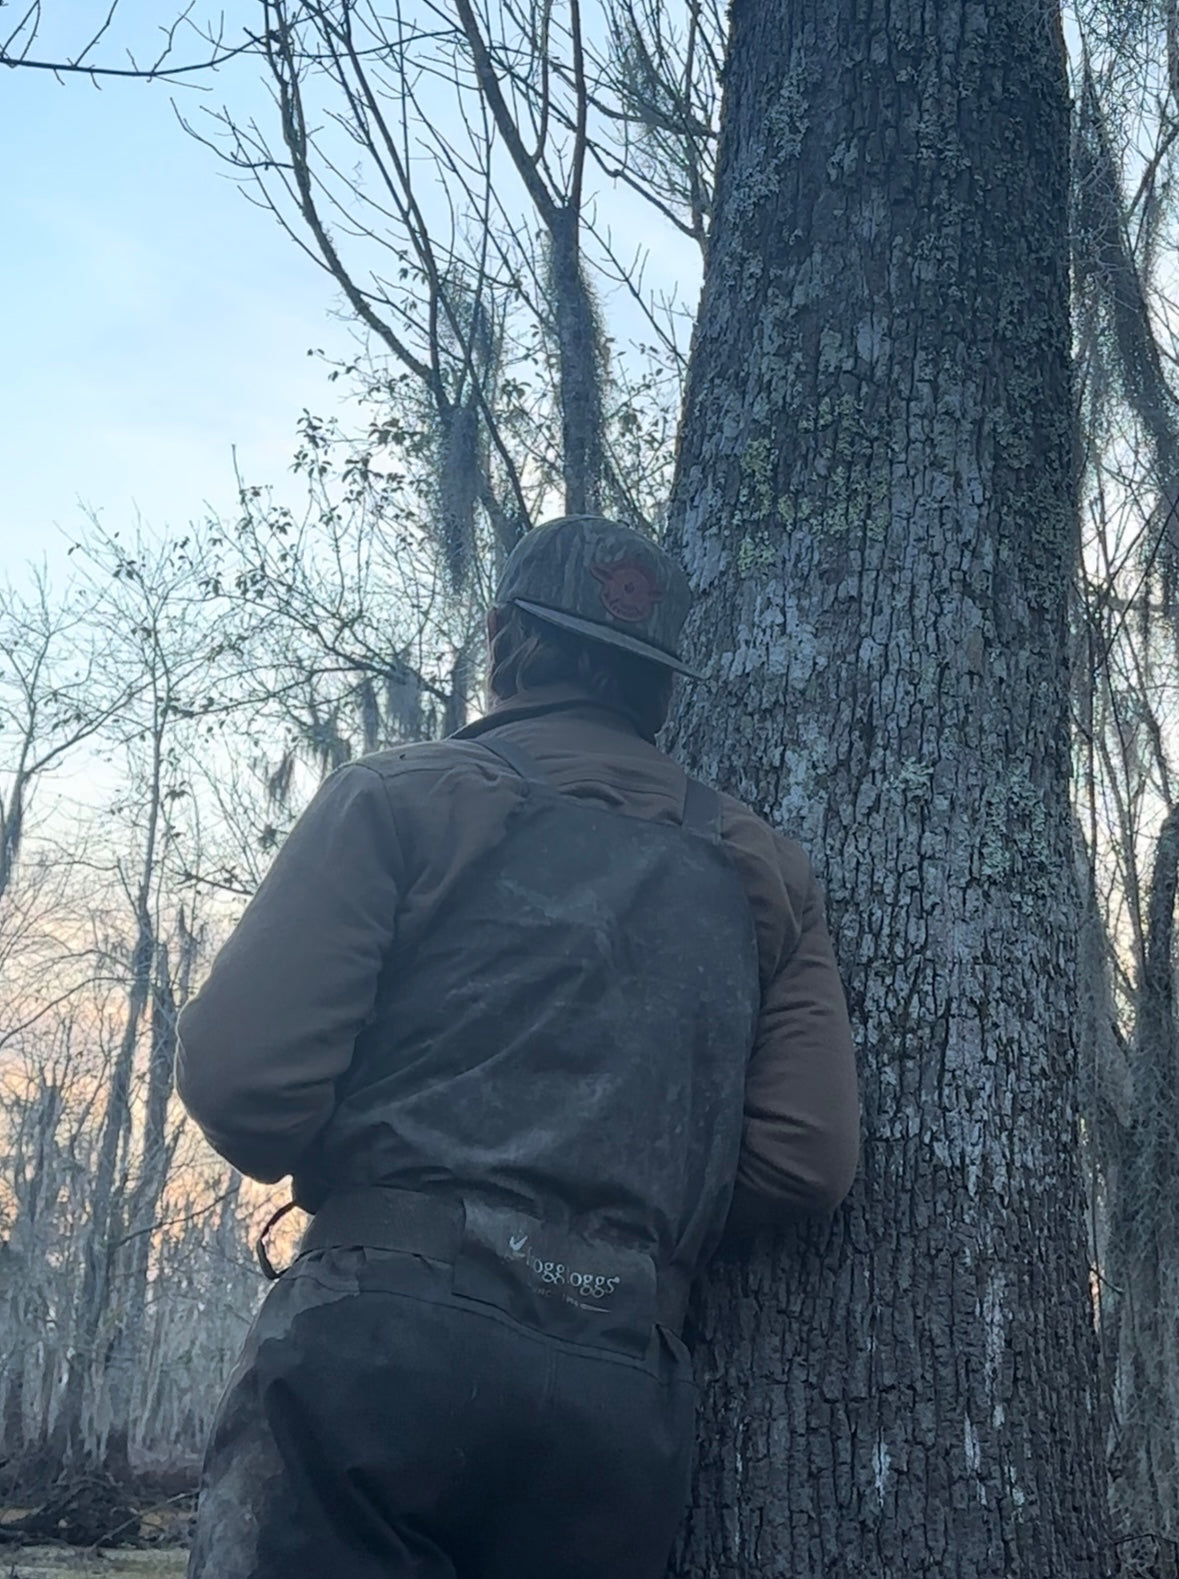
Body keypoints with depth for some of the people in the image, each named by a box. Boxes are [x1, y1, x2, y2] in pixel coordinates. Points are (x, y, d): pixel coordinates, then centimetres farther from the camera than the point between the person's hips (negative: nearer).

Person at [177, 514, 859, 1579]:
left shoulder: (404, 794, 3)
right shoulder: (762, 868, 15)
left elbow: (242, 1078, -6)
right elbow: (808, 1157, 5)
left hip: (383, 1343, -4)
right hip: (625, 1399, 5)